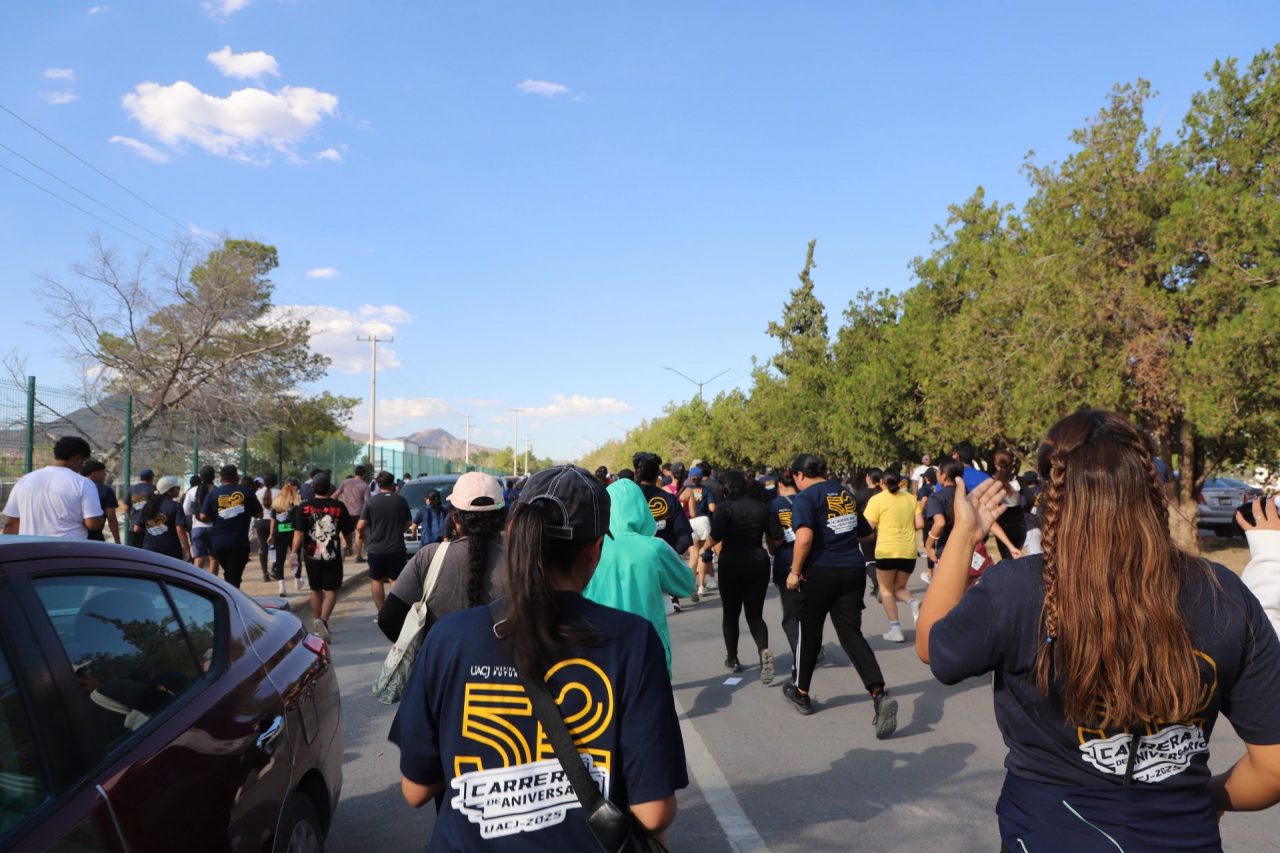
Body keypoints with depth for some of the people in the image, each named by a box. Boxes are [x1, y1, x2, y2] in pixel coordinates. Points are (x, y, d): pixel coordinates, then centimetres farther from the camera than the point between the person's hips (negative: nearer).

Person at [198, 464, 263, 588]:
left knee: (228, 573, 22)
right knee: (234, 577, -1)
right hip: (239, 542, -2)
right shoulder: (246, 492, 1)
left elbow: (203, 516, -3)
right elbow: (259, 514, 3)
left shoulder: (213, 493, 4)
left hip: (217, 542, 2)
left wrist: (216, 517, 16)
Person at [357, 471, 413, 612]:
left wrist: (359, 535, 12)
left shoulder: (371, 501, -8)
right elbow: (408, 523, 6)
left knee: (376, 580, 12)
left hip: (376, 548, -1)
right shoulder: (401, 501, -2)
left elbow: (360, 526, -10)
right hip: (397, 548, 1)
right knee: (396, 580, 8)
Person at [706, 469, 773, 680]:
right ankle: (763, 650, -18)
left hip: (732, 564, -3)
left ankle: (732, 659, 23)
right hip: (758, 562, 3)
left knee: (730, 614, 15)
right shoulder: (761, 507, 4)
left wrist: (706, 548, -4)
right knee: (755, 614, 7)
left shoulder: (724, 507, -10)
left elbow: (715, 537, -22)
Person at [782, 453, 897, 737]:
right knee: (851, 633, 4)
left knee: (809, 633, 13)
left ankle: (801, 694, 29)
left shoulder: (806, 498, -9)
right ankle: (879, 693, -16)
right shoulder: (845, 493, 12)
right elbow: (865, 532, 23)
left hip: (820, 572, -5)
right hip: (853, 570, 5)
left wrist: (795, 570, -14)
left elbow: (804, 537, -24)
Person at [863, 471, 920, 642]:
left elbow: (868, 527, -8)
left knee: (886, 589, 12)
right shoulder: (911, 498, 9)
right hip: (908, 550, 4)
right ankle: (913, 604, -12)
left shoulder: (877, 499, -3)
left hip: (887, 550, -4)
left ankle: (895, 629, 4)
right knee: (899, 588, 20)